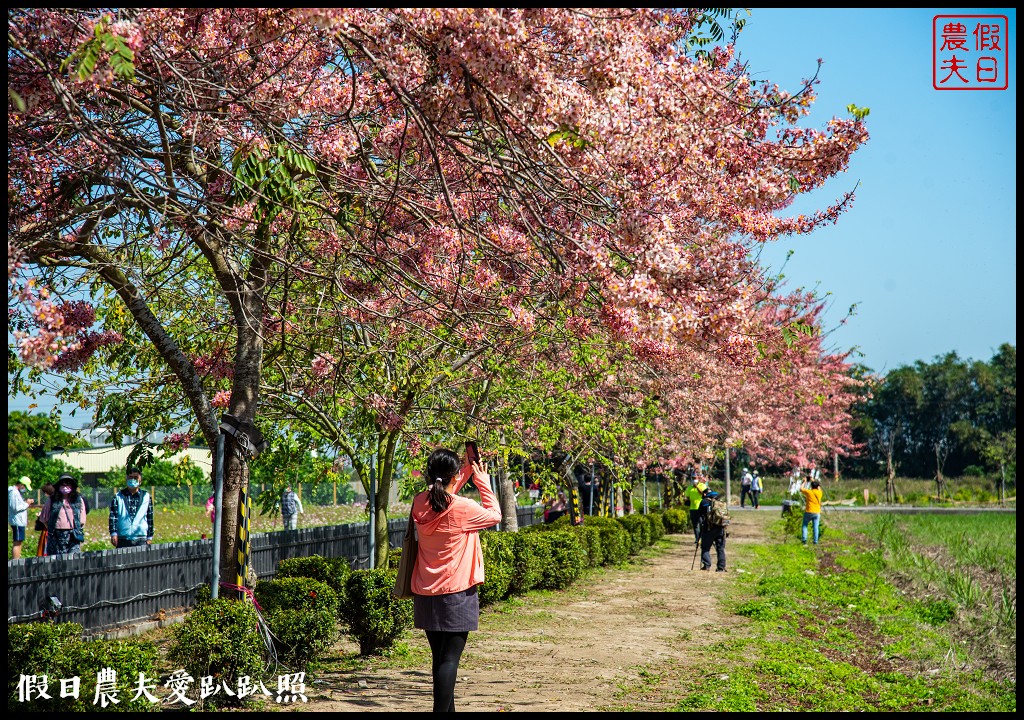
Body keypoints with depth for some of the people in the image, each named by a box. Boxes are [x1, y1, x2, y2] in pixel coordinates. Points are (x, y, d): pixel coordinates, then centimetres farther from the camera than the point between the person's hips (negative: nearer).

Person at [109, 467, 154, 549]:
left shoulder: (146, 497, 10)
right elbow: (113, 516, 1)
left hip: (141, 539, 0)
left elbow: (150, 518, 12)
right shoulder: (118, 497, 7)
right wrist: (113, 533, -11)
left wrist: (149, 537, 10)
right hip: (122, 540, 0)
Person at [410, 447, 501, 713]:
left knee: (439, 657, 15)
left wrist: (467, 471, 19)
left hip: (426, 595, 6)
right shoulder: (462, 508, -16)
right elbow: (495, 515, 2)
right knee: (449, 659, -5)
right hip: (456, 594, -6)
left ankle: (448, 708, 26)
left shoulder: (420, 503, 0)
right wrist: (483, 482, 10)